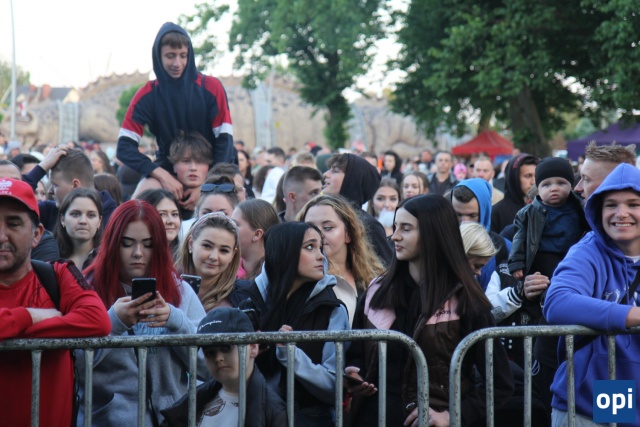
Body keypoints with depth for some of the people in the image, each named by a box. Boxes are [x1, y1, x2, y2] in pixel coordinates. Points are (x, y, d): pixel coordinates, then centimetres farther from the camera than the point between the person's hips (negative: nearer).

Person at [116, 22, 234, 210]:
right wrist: (162, 176, -28)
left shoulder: (211, 87, -8)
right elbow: (124, 147, -14)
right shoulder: (147, 95, -7)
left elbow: (225, 140, -10)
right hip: (169, 171, 0)